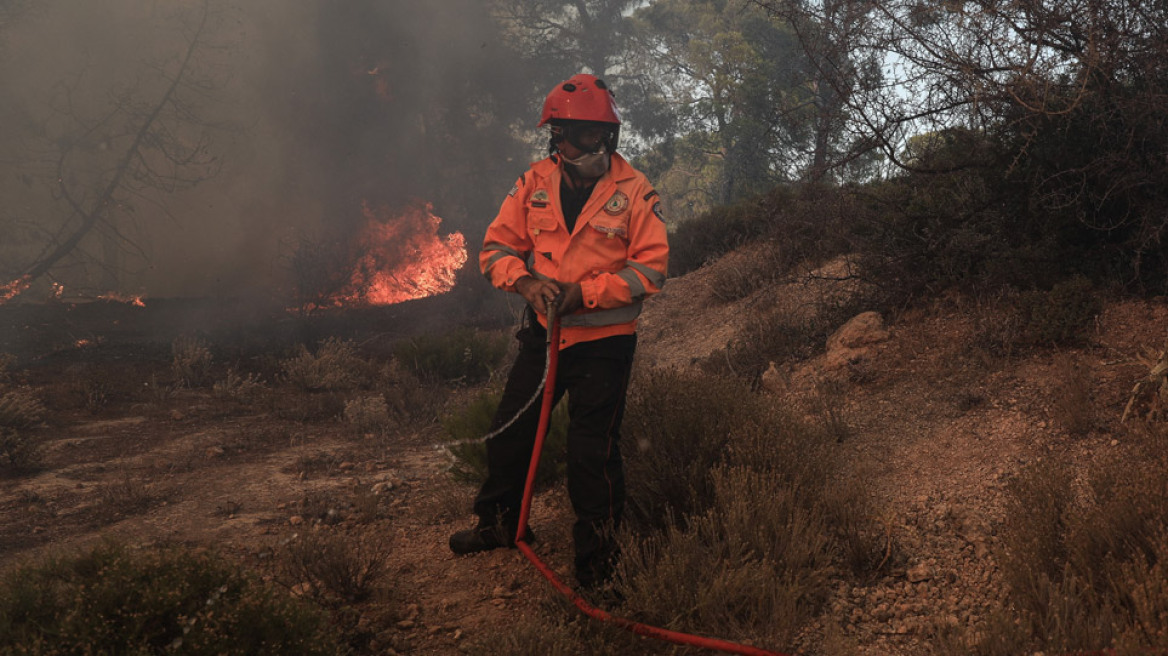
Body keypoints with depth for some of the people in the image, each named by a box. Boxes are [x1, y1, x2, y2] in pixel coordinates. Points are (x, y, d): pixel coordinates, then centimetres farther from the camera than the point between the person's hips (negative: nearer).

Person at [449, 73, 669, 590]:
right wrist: (524, 280, -16)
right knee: (510, 430, 15)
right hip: (542, 332, 4)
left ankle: (596, 554, 20)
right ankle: (500, 523, 37)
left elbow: (650, 269, -12)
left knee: (593, 450, 2)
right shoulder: (535, 184, 1)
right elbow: (498, 246, 5)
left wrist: (585, 292, -20)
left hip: (603, 340, -4)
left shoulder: (634, 192, -10)